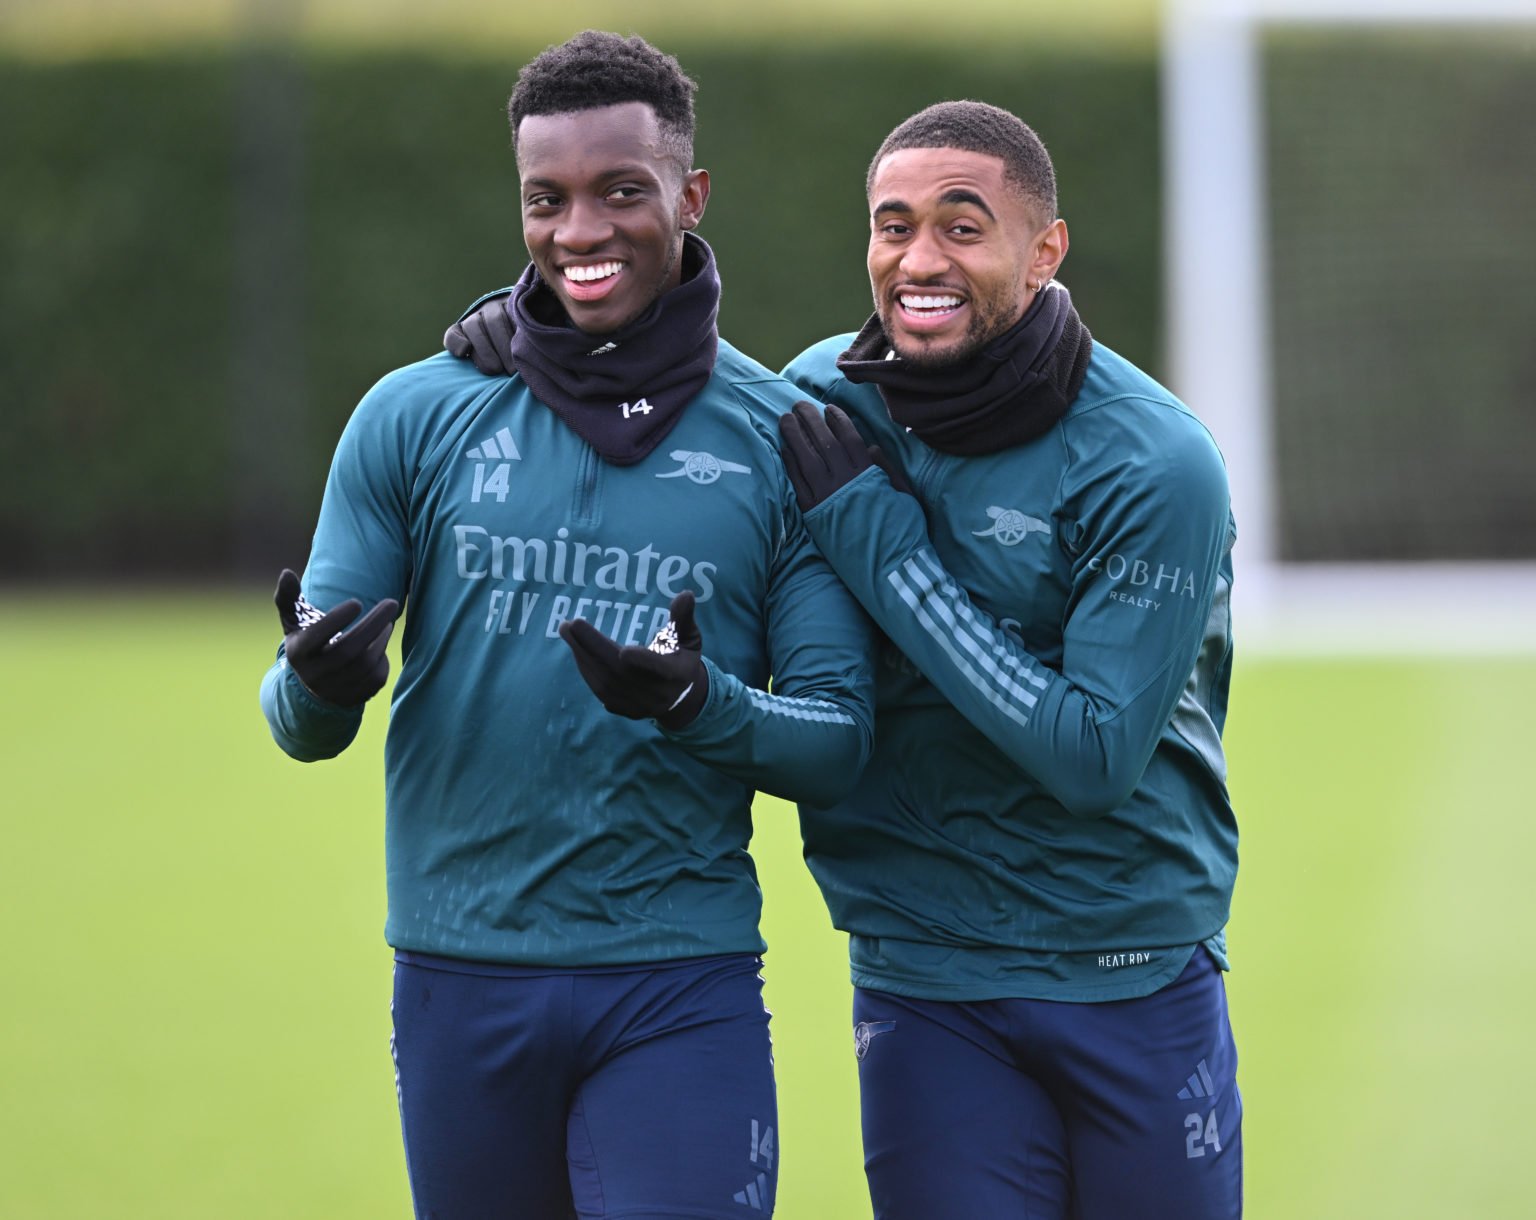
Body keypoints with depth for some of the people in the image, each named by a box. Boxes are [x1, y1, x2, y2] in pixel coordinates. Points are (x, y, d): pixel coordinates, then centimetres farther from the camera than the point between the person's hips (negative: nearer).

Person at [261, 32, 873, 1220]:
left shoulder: (784, 442, 2)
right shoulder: (416, 418, 4)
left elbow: (839, 743, 0)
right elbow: (298, 721, 5)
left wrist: (705, 708, -21)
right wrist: (322, 684, -19)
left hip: (682, 987, -2)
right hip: (460, 978, 2)